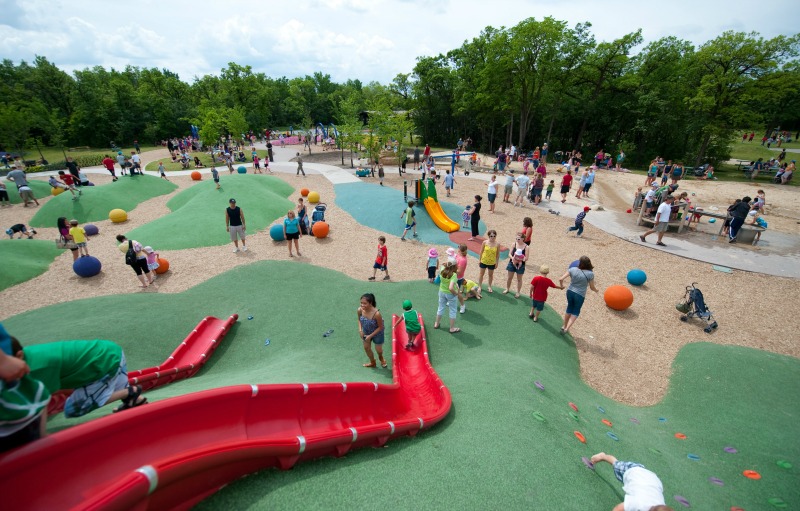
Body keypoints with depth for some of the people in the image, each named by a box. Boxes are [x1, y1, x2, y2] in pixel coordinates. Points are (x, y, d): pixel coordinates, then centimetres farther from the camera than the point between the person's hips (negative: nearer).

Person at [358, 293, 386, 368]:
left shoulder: (376, 313, -39)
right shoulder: (360, 310, -25)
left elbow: (380, 327, -24)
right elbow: (359, 320, -2)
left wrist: (370, 336, -20)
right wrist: (360, 330, -13)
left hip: (377, 333, -4)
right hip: (366, 332, 4)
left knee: (378, 349, 16)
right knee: (366, 347, 21)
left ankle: (381, 357, 55)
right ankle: (373, 362, 50)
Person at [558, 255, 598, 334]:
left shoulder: (573, 269, -11)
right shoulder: (590, 274, -16)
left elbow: (561, 279, -12)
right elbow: (592, 287, -5)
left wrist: (562, 286, 8)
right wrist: (596, 290, 18)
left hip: (570, 292, 3)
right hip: (579, 295, -3)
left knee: (569, 308, 24)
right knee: (576, 312, 17)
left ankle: (564, 326, 36)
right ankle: (567, 328, 8)